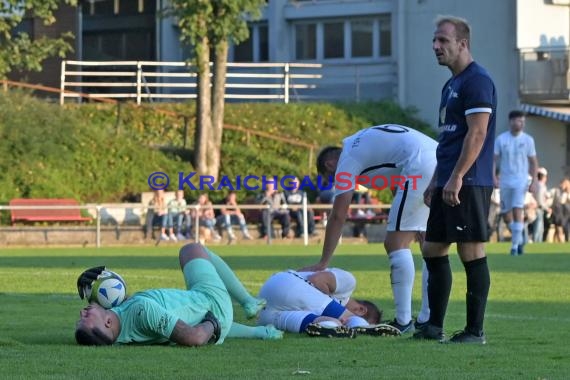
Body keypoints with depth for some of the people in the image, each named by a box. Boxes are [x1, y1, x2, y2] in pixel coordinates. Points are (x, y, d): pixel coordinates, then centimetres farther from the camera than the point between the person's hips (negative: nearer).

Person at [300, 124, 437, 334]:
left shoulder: (348, 158, 7)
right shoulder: (364, 140, 32)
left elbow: (338, 216, 6)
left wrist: (323, 263, 10)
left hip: (421, 167, -9)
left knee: (396, 244, -3)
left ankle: (403, 321, -7)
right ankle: (427, 319, 15)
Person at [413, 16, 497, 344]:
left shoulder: (477, 81, -12)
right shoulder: (452, 84, 19)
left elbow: (477, 134, -19)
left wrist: (456, 178, -22)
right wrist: (435, 182, 22)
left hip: (469, 183, -10)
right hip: (448, 184, 10)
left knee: (472, 252, -6)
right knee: (433, 250, 11)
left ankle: (475, 330, -2)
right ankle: (434, 327, 17)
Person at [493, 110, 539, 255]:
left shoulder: (528, 139, 0)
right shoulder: (500, 139, 1)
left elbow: (533, 162, 6)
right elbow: (494, 160, 3)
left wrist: (534, 181, -2)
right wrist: (494, 177, -10)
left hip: (521, 181, -2)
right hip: (505, 182, 2)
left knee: (517, 210, -17)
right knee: (506, 215, 6)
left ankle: (515, 245, -12)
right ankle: (519, 239, 28)